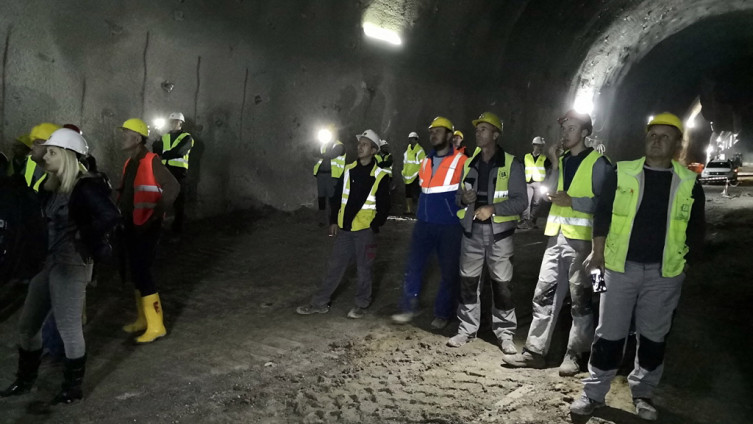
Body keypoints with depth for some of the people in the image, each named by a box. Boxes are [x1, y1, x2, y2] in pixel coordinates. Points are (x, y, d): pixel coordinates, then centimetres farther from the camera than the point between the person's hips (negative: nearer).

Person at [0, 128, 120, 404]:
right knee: (28, 325, 18)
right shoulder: (53, 186, 7)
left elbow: (110, 216, -32)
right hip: (47, 263, 9)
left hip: (71, 267, -9)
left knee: (69, 329, 4)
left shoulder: (84, 188, -19)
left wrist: (85, 243, -19)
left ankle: (73, 389, 22)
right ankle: (25, 380, 37)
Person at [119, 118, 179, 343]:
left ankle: (156, 325, 2)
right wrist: (121, 214, 10)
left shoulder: (152, 161, -15)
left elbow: (173, 187, -26)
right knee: (136, 272, 14)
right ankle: (143, 319, 26)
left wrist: (155, 216, -22)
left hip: (146, 228, -9)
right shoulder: (129, 163, 11)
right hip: (131, 226, 9)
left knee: (142, 272, -7)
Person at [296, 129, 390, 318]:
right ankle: (320, 303, 18)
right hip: (344, 229, 4)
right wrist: (333, 221, 7)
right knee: (334, 266, 10)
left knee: (364, 269, 7)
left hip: (365, 230, -4)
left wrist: (374, 226, -10)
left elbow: (384, 206, -5)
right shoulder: (348, 170, 7)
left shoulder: (380, 175, -6)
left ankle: (361, 304, 22)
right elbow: (337, 196, 12)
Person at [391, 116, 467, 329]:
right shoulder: (426, 161, 11)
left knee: (449, 271, 6)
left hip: (450, 226, -5)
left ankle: (442, 314, 20)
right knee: (413, 266, 4)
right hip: (424, 223, 5)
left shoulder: (461, 161, -7)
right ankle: (409, 308, 16)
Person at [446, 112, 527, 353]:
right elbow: (458, 197, 18)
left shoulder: (511, 165, -4)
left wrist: (493, 208, -21)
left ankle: (505, 334, 15)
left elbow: (520, 201, -9)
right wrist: (464, 199, -6)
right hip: (472, 231, 4)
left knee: (502, 285, 2)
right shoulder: (469, 164, 12)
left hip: (499, 233, -4)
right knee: (468, 282, 8)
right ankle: (467, 329, 20)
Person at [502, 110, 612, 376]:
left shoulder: (598, 162, -5)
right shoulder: (561, 159, 15)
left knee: (580, 299, 6)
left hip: (581, 238, -6)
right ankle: (535, 351, 11)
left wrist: (572, 201, -18)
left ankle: (574, 355, 15)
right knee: (544, 294, 5)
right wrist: (555, 165, -4)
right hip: (556, 236, 6)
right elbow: (548, 194, 5)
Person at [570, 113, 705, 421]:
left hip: (664, 272, 1)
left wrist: (687, 262, 8)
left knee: (654, 335, 12)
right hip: (621, 266, -1)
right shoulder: (622, 173, 0)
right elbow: (602, 213, 1)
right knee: (609, 333, 3)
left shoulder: (689, 182, 3)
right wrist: (598, 252, -4)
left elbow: (696, 228, 10)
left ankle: (642, 393, 28)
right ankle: (594, 393, 14)